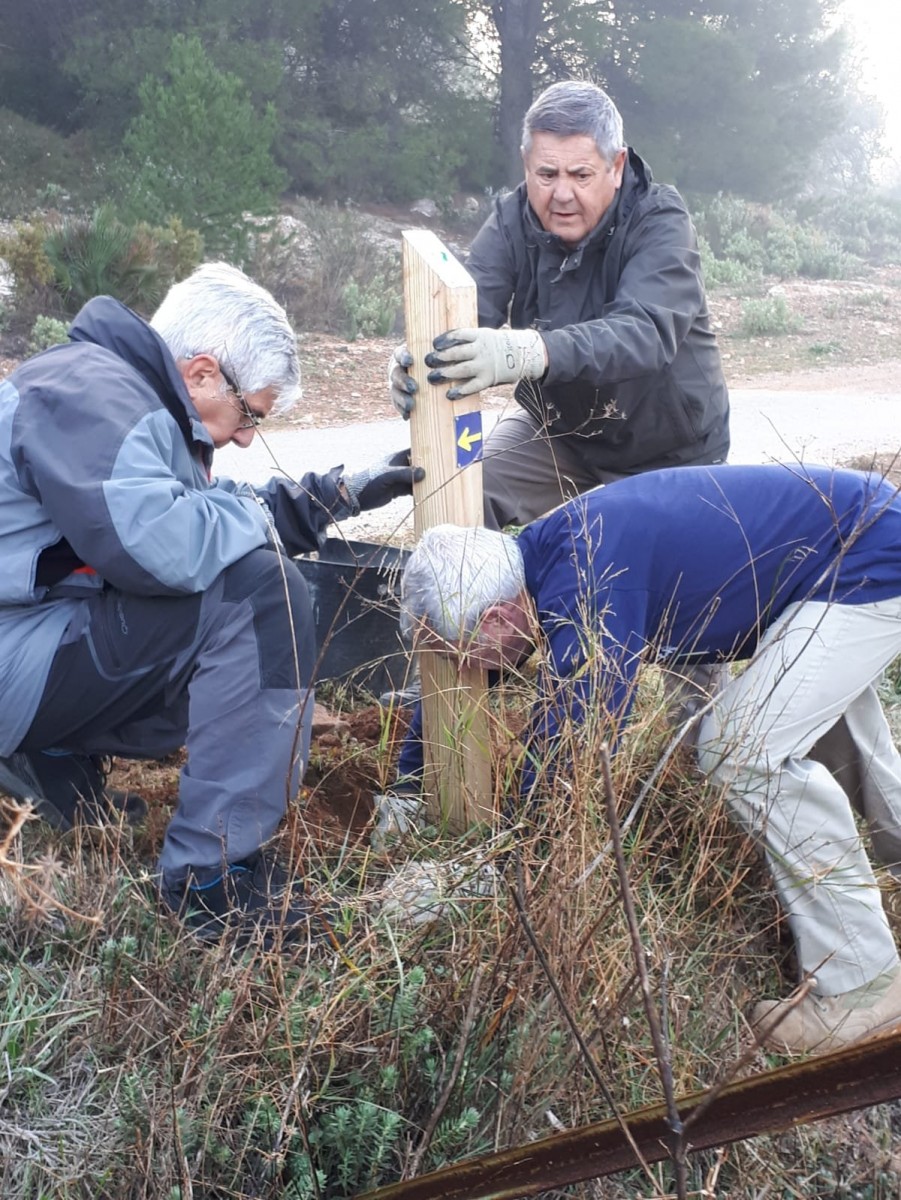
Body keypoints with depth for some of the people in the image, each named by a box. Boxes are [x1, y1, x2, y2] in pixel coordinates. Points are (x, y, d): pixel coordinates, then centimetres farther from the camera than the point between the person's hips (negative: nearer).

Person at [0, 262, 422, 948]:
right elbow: (154, 541, -33)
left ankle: (57, 759, 10)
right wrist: (261, 517, -14)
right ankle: (215, 874, -19)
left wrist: (339, 495, 16)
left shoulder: (130, 390, 14)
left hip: (58, 635, 11)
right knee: (260, 590, -23)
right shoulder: (91, 392, -18)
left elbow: (206, 512, 20)